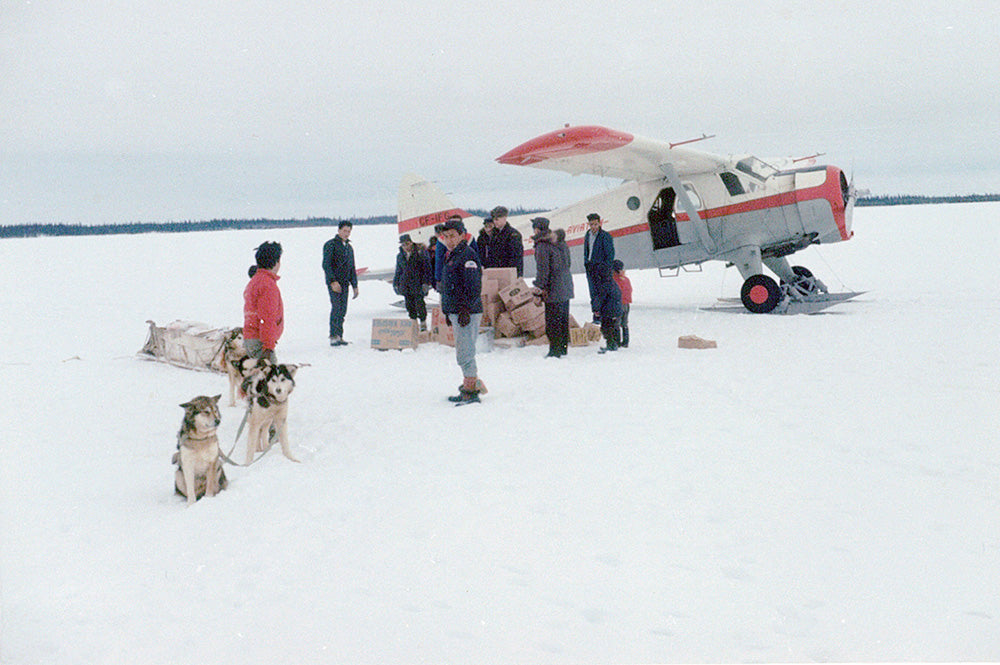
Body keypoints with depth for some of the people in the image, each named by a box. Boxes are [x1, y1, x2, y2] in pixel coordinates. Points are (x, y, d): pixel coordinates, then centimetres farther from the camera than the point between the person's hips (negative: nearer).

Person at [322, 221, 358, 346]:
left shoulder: (349, 247, 20)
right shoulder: (330, 245, -3)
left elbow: (352, 268, 24)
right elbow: (326, 265, -11)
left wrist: (355, 285, 18)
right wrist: (333, 281, -20)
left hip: (344, 283, 7)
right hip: (334, 282, -7)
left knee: (343, 310, 5)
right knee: (337, 307, -15)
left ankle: (339, 336, 9)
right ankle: (334, 336, -18)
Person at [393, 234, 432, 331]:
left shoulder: (420, 252, -5)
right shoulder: (400, 256, 12)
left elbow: (427, 268, -6)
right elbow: (398, 271, 21)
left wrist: (426, 282, -11)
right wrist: (395, 283, 16)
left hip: (418, 283, -5)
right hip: (405, 284, 5)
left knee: (419, 303, -7)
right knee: (409, 304, 7)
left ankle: (423, 322, 7)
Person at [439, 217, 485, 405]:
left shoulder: (467, 255, -13)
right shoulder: (450, 256, 18)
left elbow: (473, 287, -20)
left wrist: (466, 309, -23)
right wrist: (448, 311, 25)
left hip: (467, 312, -10)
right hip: (455, 311, 10)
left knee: (465, 353, -8)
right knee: (463, 351, 17)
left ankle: (470, 391, -3)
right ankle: (472, 382, 27)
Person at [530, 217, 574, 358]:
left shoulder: (542, 245, -13)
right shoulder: (561, 242, 12)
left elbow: (543, 268, -18)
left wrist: (539, 285, -15)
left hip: (553, 288, -8)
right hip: (566, 286, 8)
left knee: (553, 320, -3)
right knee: (563, 318, 15)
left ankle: (555, 350, -1)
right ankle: (563, 347, 23)